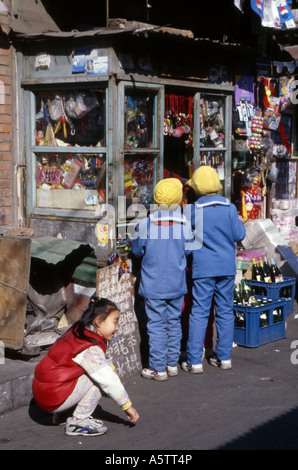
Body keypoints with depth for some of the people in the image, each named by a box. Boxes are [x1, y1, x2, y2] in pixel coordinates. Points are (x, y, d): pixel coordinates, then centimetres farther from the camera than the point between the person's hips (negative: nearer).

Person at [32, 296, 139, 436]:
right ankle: (77, 423, -7)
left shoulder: (78, 333, 10)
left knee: (96, 371, 14)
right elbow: (108, 380, -18)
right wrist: (127, 406, -10)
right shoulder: (90, 349, -20)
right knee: (100, 377, -13)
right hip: (54, 399, -10)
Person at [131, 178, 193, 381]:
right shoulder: (185, 224, -7)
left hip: (153, 284, -2)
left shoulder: (145, 224, -12)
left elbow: (137, 250, 1)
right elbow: (188, 251, 4)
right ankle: (172, 364, 24)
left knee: (156, 325, 4)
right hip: (177, 284, 2)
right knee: (174, 322, 15)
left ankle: (158, 368, 9)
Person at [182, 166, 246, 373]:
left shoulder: (192, 211, -8)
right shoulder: (230, 208, -3)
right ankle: (224, 357, 17)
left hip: (203, 267, -2)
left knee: (199, 313, 2)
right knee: (226, 311, 11)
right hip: (227, 266, 2)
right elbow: (239, 235, 1)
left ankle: (194, 361, 2)